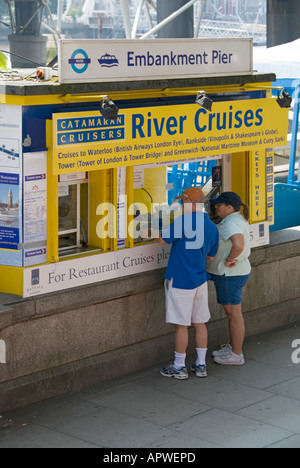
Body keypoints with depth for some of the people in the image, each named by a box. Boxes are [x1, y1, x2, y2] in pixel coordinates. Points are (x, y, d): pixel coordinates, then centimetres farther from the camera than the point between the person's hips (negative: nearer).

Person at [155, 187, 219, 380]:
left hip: (181, 280, -7)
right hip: (200, 280, 7)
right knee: (200, 323, 14)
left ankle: (179, 367, 11)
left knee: (181, 325, 2)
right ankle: (201, 365, 20)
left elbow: (163, 240, -10)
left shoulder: (184, 221, -16)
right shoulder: (213, 228, 7)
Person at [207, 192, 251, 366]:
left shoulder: (230, 224, -22)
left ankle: (237, 355, 10)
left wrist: (229, 260, -25)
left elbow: (238, 244, -40)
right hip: (238, 272, 10)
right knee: (232, 312, 21)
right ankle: (232, 347, 34)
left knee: (234, 314, 0)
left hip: (229, 274, -10)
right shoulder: (239, 219, 10)